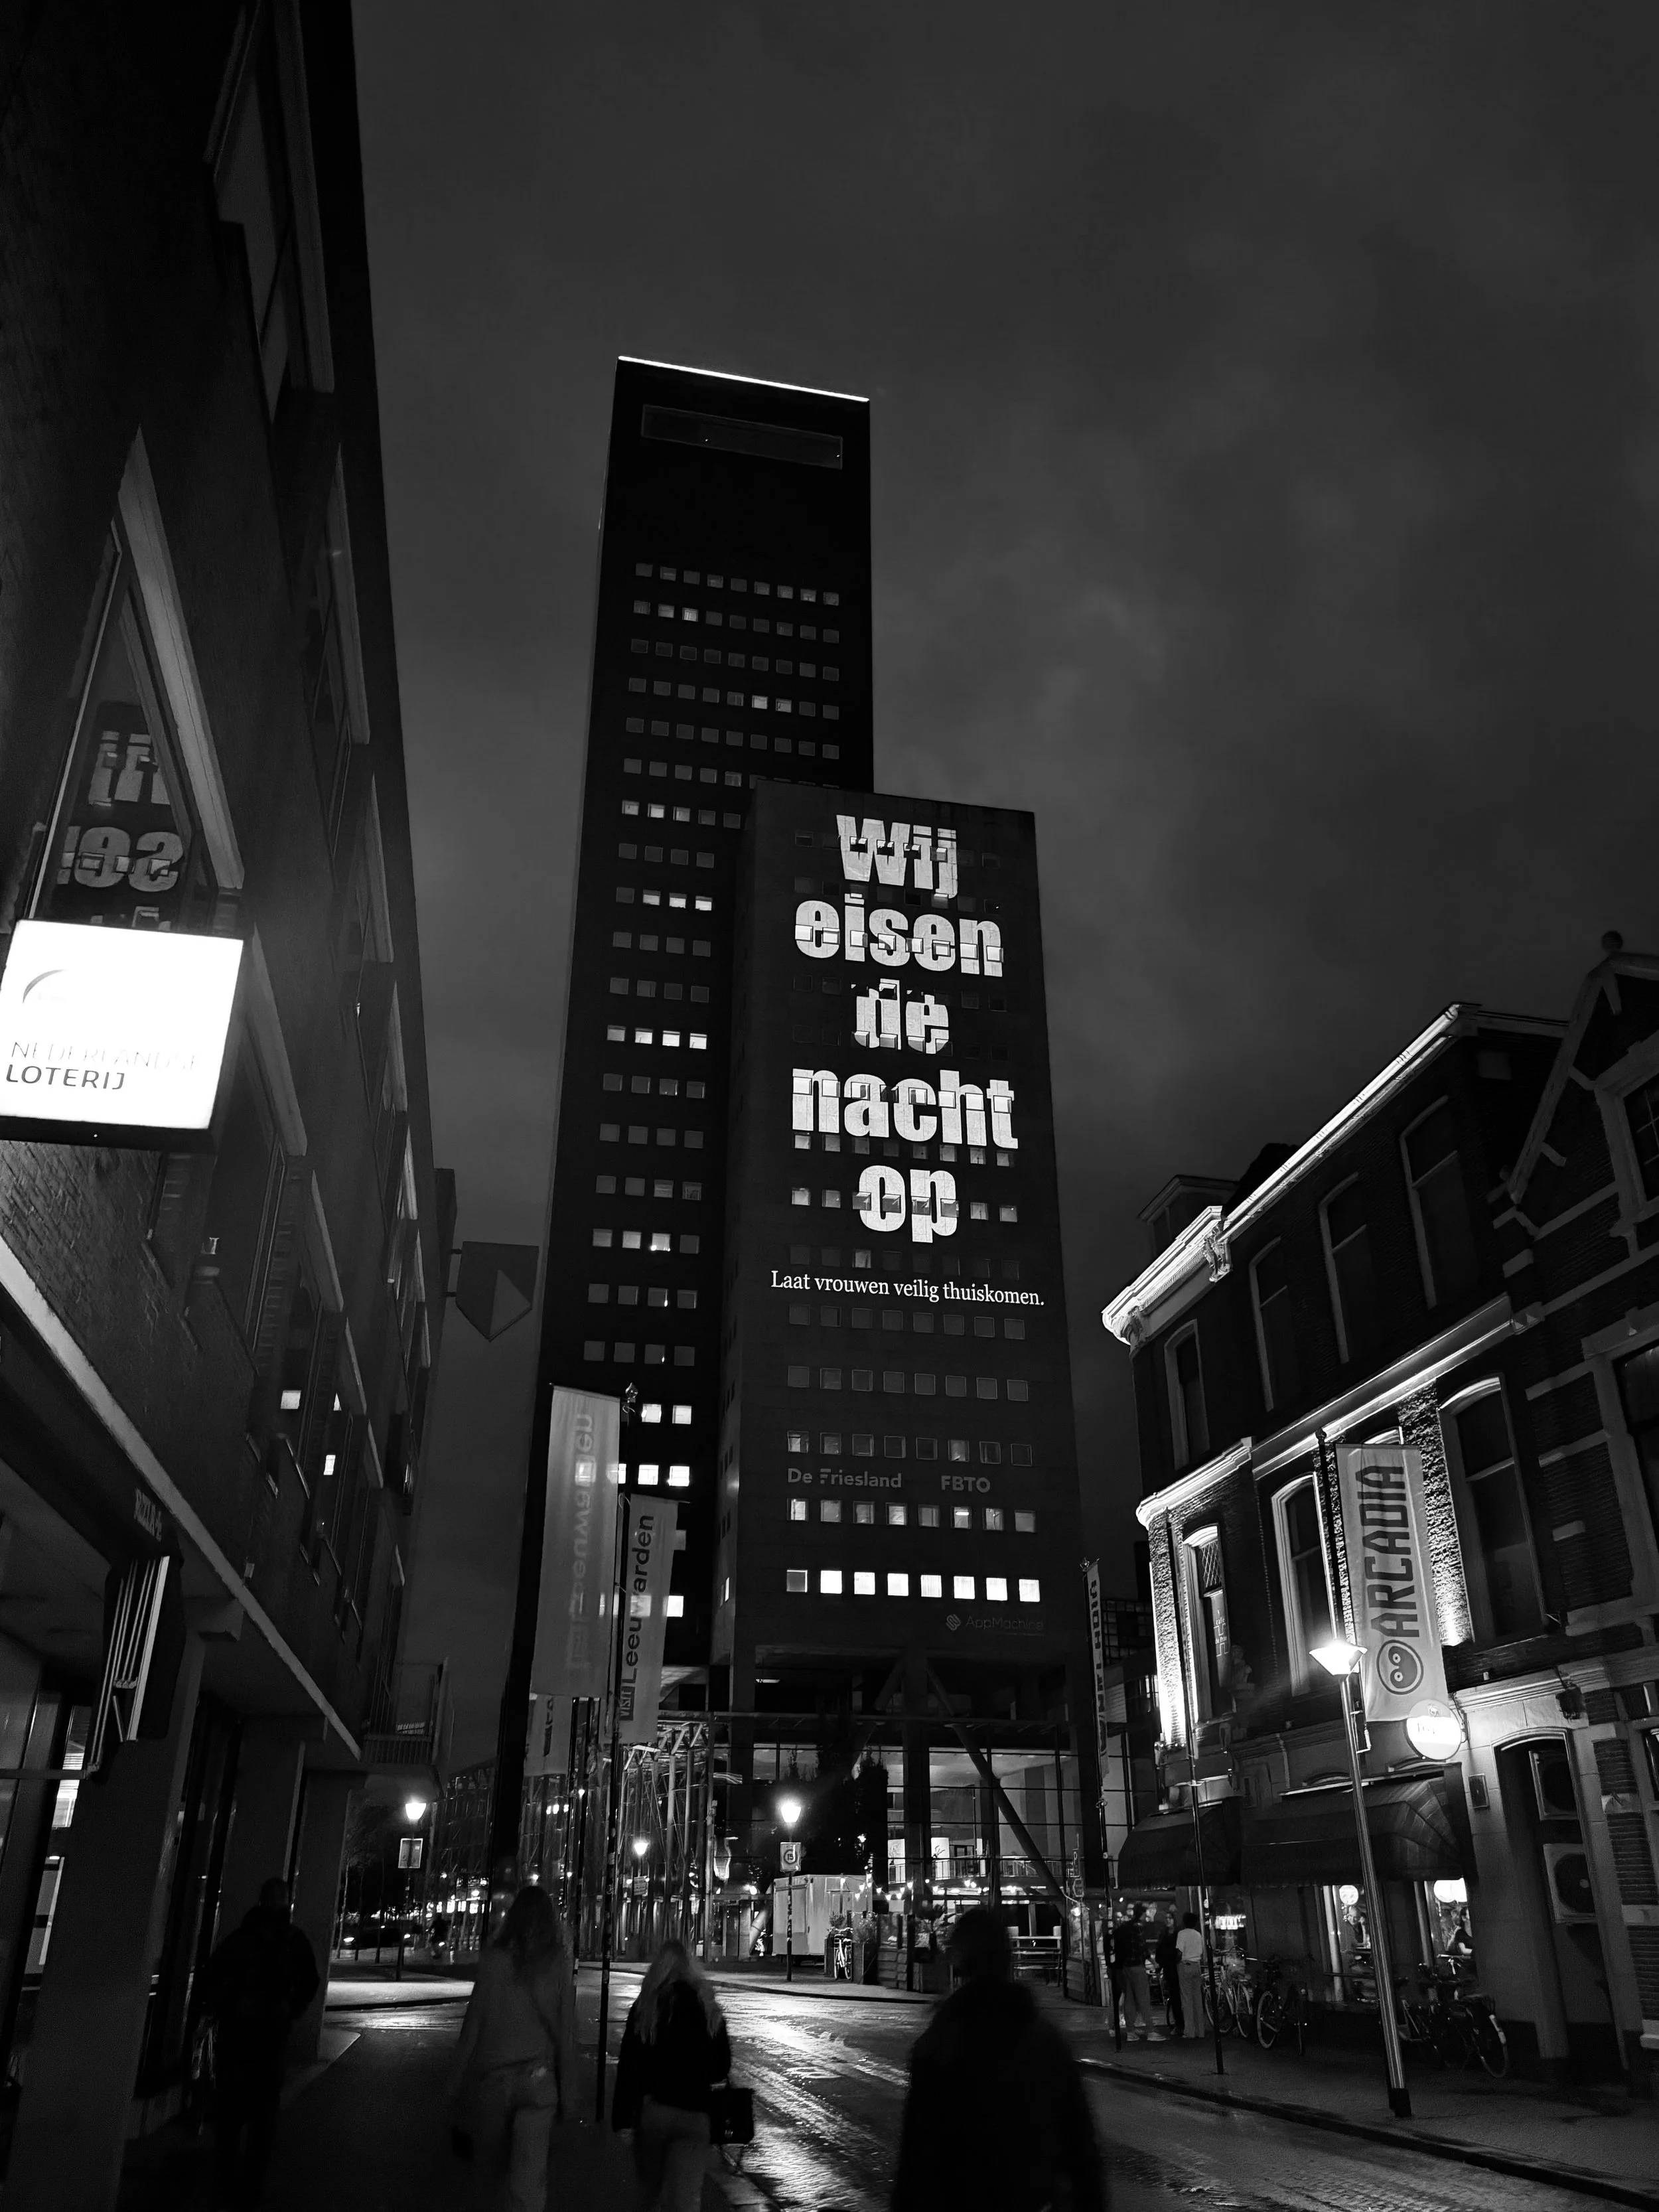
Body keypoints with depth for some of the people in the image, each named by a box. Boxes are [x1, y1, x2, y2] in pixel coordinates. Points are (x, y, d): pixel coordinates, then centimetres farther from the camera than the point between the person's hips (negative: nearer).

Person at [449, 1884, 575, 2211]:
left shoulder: (494, 1960, -8)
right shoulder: (558, 1965, -6)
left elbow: (474, 2023, -5)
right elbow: (567, 2030, -3)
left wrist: (457, 2083, 4)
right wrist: (566, 2087, 7)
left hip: (493, 2074, 0)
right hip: (540, 2076, 0)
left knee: (500, 2159, 23)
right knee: (530, 2177, 3)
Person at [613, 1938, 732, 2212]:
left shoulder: (644, 2007, -6)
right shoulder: (709, 2009, 1)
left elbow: (628, 2066, -9)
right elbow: (722, 2068, 8)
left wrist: (621, 2117, -5)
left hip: (651, 2107, -1)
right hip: (695, 2112, 1)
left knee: (650, 2189, 20)